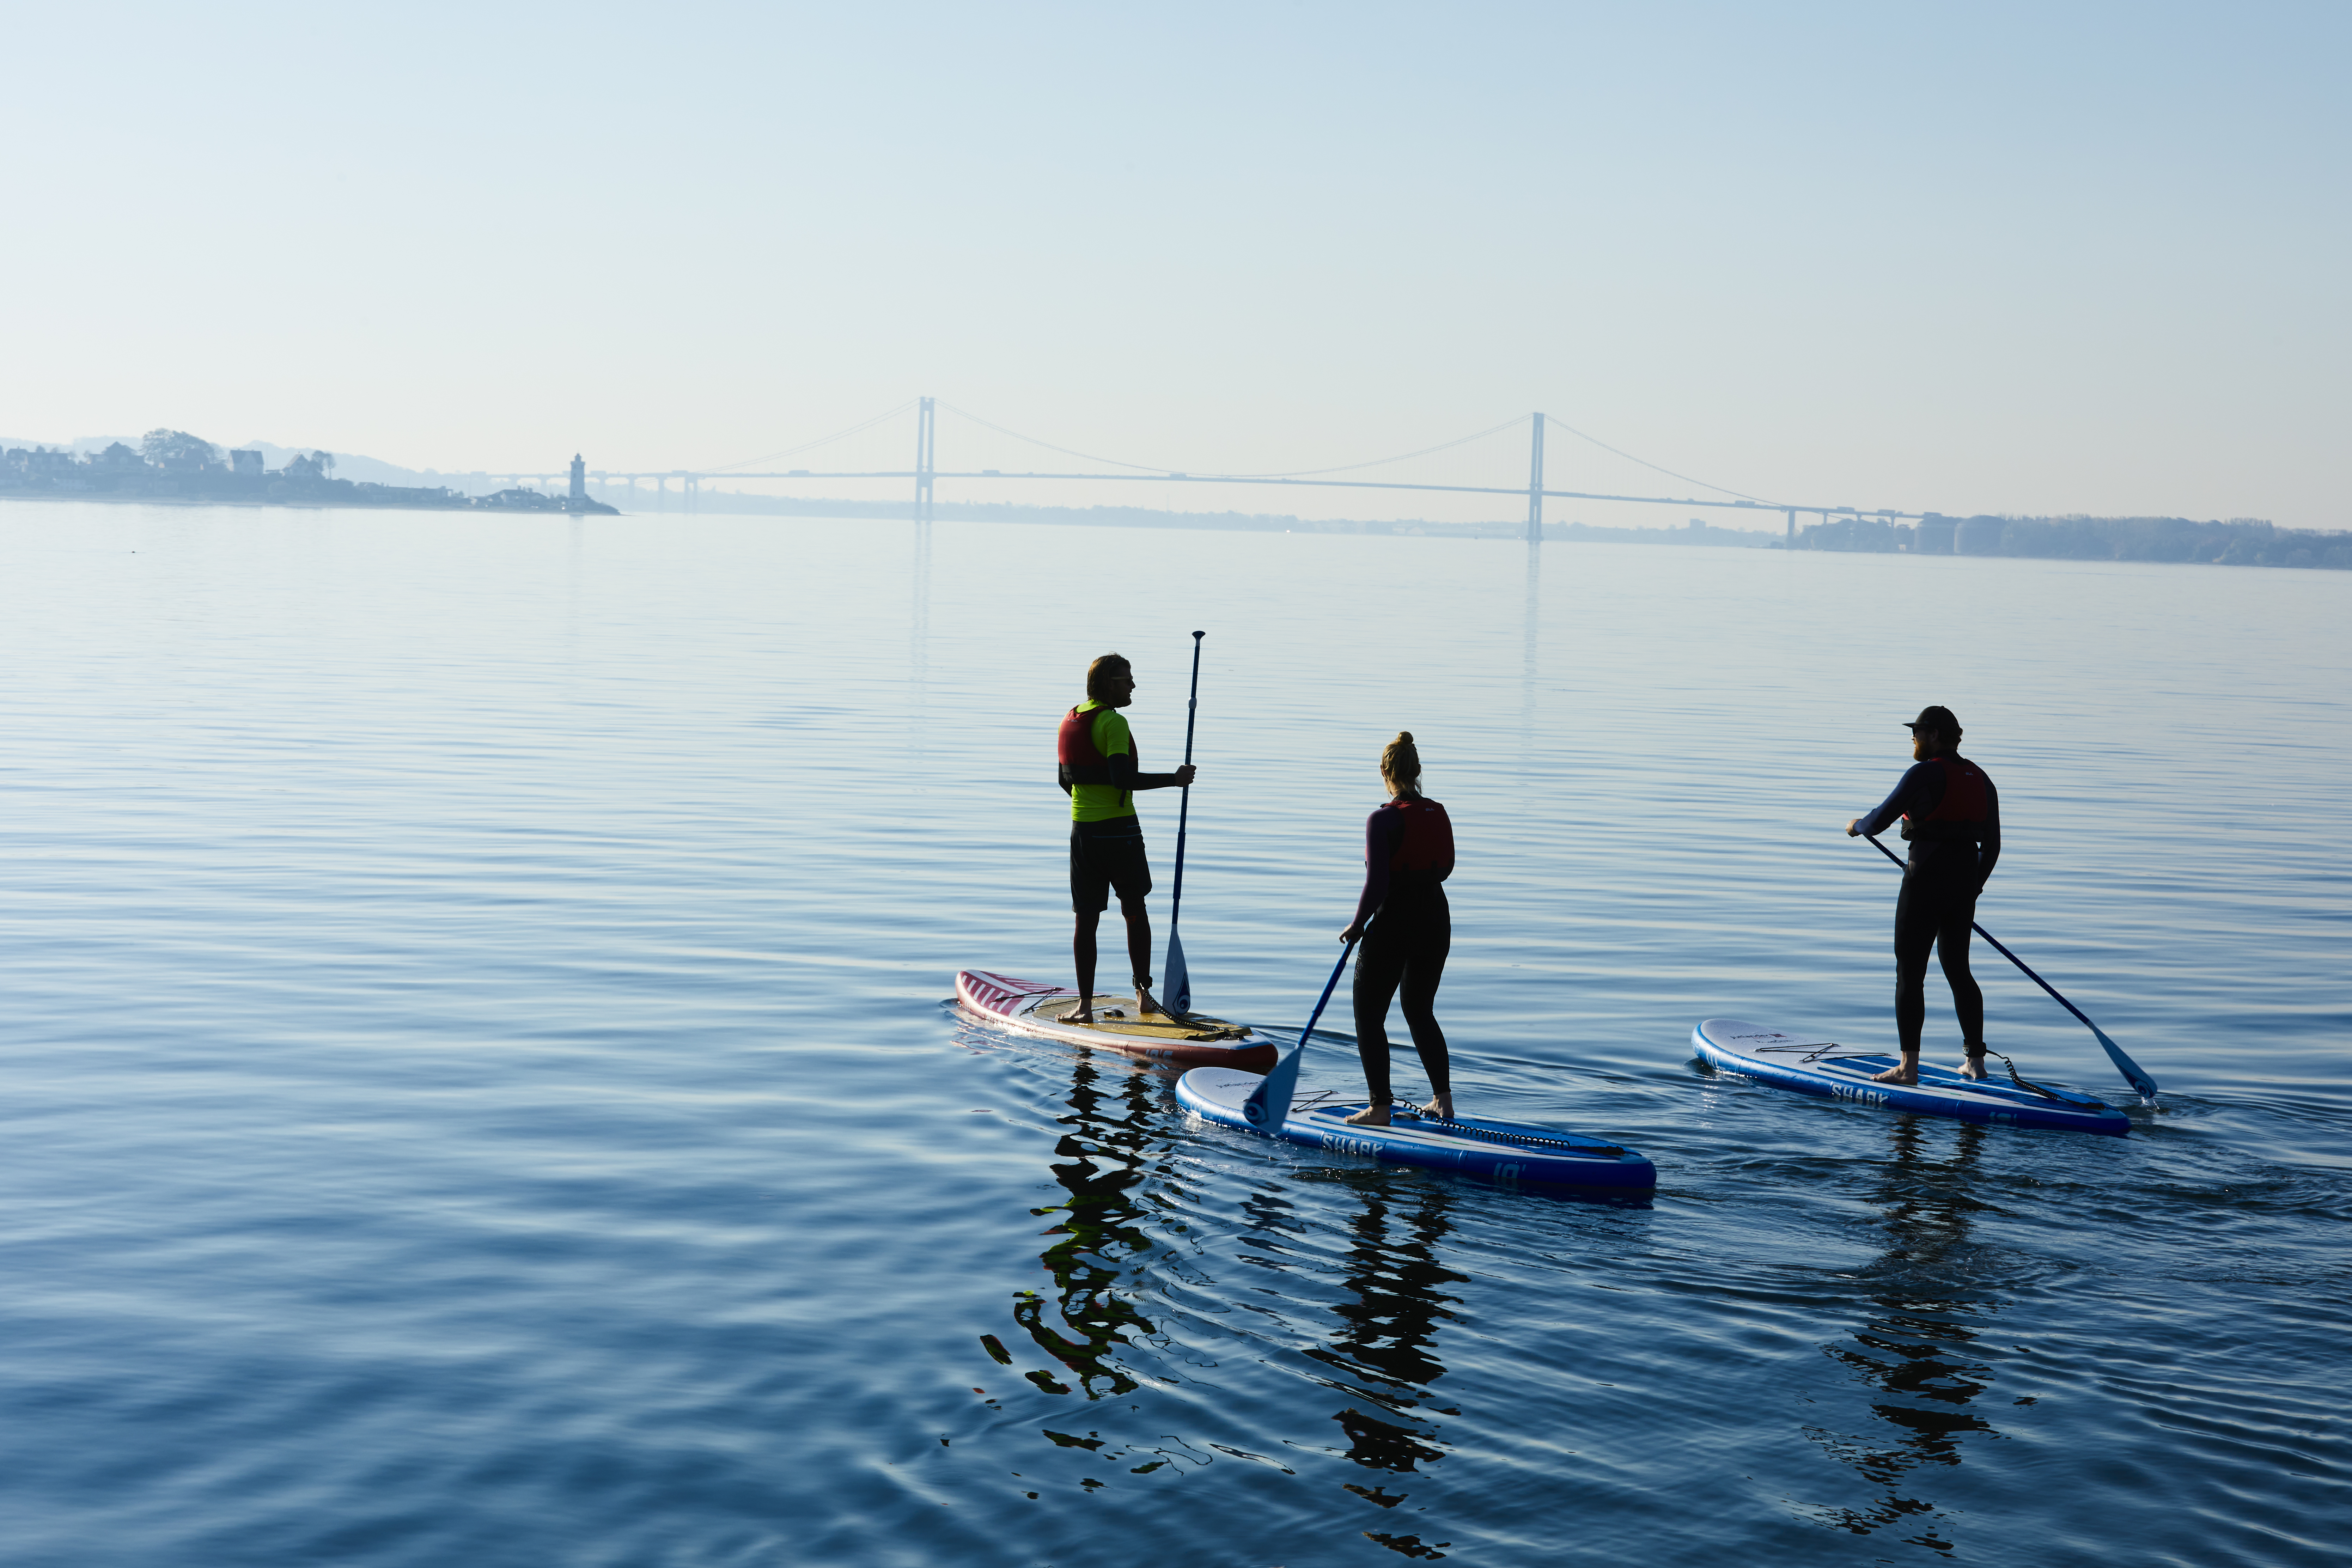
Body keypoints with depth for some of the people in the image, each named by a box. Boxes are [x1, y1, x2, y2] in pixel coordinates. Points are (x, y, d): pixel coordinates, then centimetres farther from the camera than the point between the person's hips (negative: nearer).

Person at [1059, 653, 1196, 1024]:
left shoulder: (1071, 720, 10)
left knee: (1086, 919, 6)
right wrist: (1173, 780, -20)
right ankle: (1143, 993, 15)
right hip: (1119, 830, -6)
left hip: (1082, 830, 6)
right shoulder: (1114, 722, -14)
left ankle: (1086, 1005, 4)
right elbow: (1122, 778, -25)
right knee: (1135, 911, 13)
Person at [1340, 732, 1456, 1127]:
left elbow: (1377, 885, -20)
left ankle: (1380, 1107, 2)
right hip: (1435, 921, 6)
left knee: (1369, 1015, 5)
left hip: (1394, 924, -6)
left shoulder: (1383, 820, -18)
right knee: (1420, 1011, 21)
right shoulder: (1439, 814, 2)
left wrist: (1357, 925, -7)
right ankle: (1443, 1098, 18)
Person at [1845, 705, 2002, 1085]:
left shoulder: (1926, 774, -12)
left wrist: (1857, 826, 11)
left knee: (1910, 973, -1)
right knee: (1958, 970, 18)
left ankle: (1909, 1067, -3)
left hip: (1927, 879, -7)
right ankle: (1975, 1059, 20)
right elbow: (1992, 845, 16)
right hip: (1965, 880, 7)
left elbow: (1880, 821, -11)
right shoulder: (1980, 779, 12)